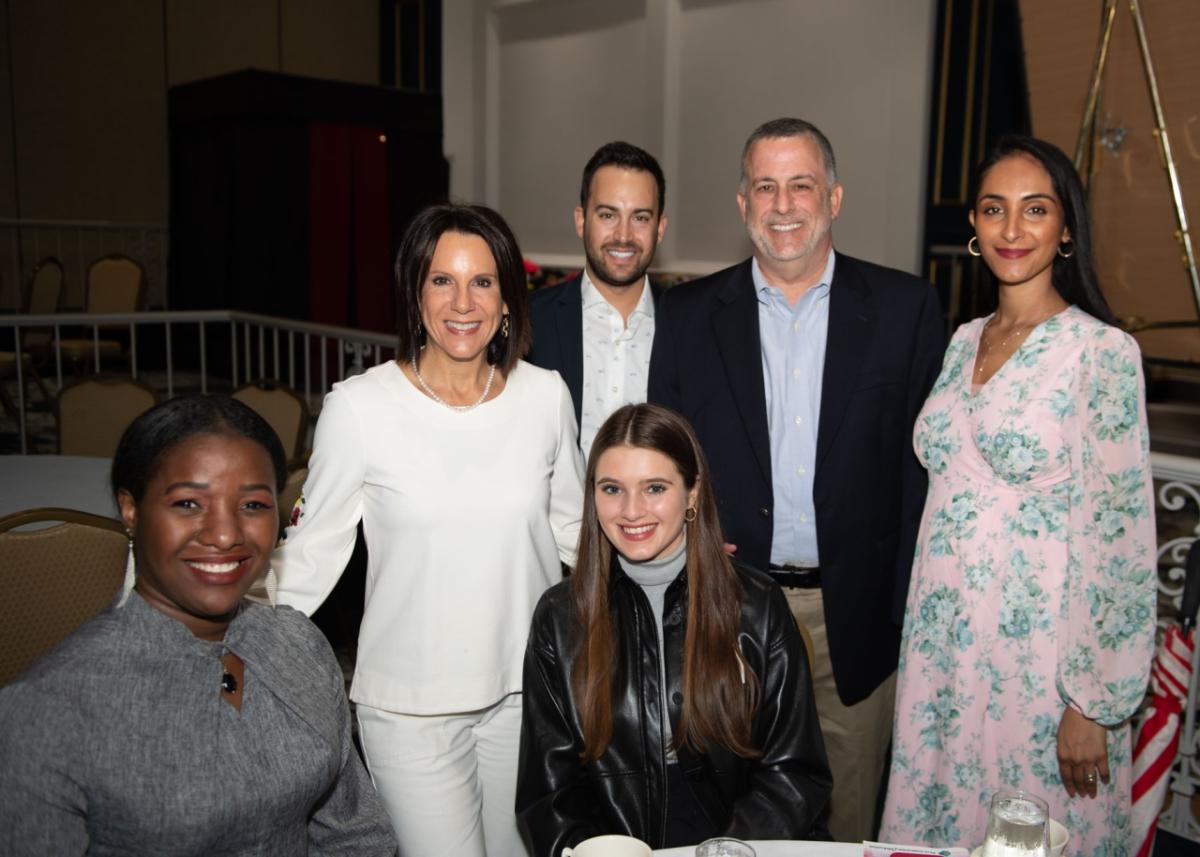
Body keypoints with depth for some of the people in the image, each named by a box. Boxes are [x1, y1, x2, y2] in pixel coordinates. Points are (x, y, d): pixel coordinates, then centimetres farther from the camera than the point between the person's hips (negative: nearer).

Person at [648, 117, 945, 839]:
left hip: (855, 621, 0)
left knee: (847, 817, 17)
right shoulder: (689, 316, 1)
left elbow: (923, 466, -1)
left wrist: (913, 613, -4)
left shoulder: (905, 308, -1)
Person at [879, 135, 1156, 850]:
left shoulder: (1102, 350, -12)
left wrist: (1093, 703, -14)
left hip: (1040, 649, -6)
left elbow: (1121, 535, -13)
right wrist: (924, 632, 14)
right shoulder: (963, 341, 8)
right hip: (942, 642, 6)